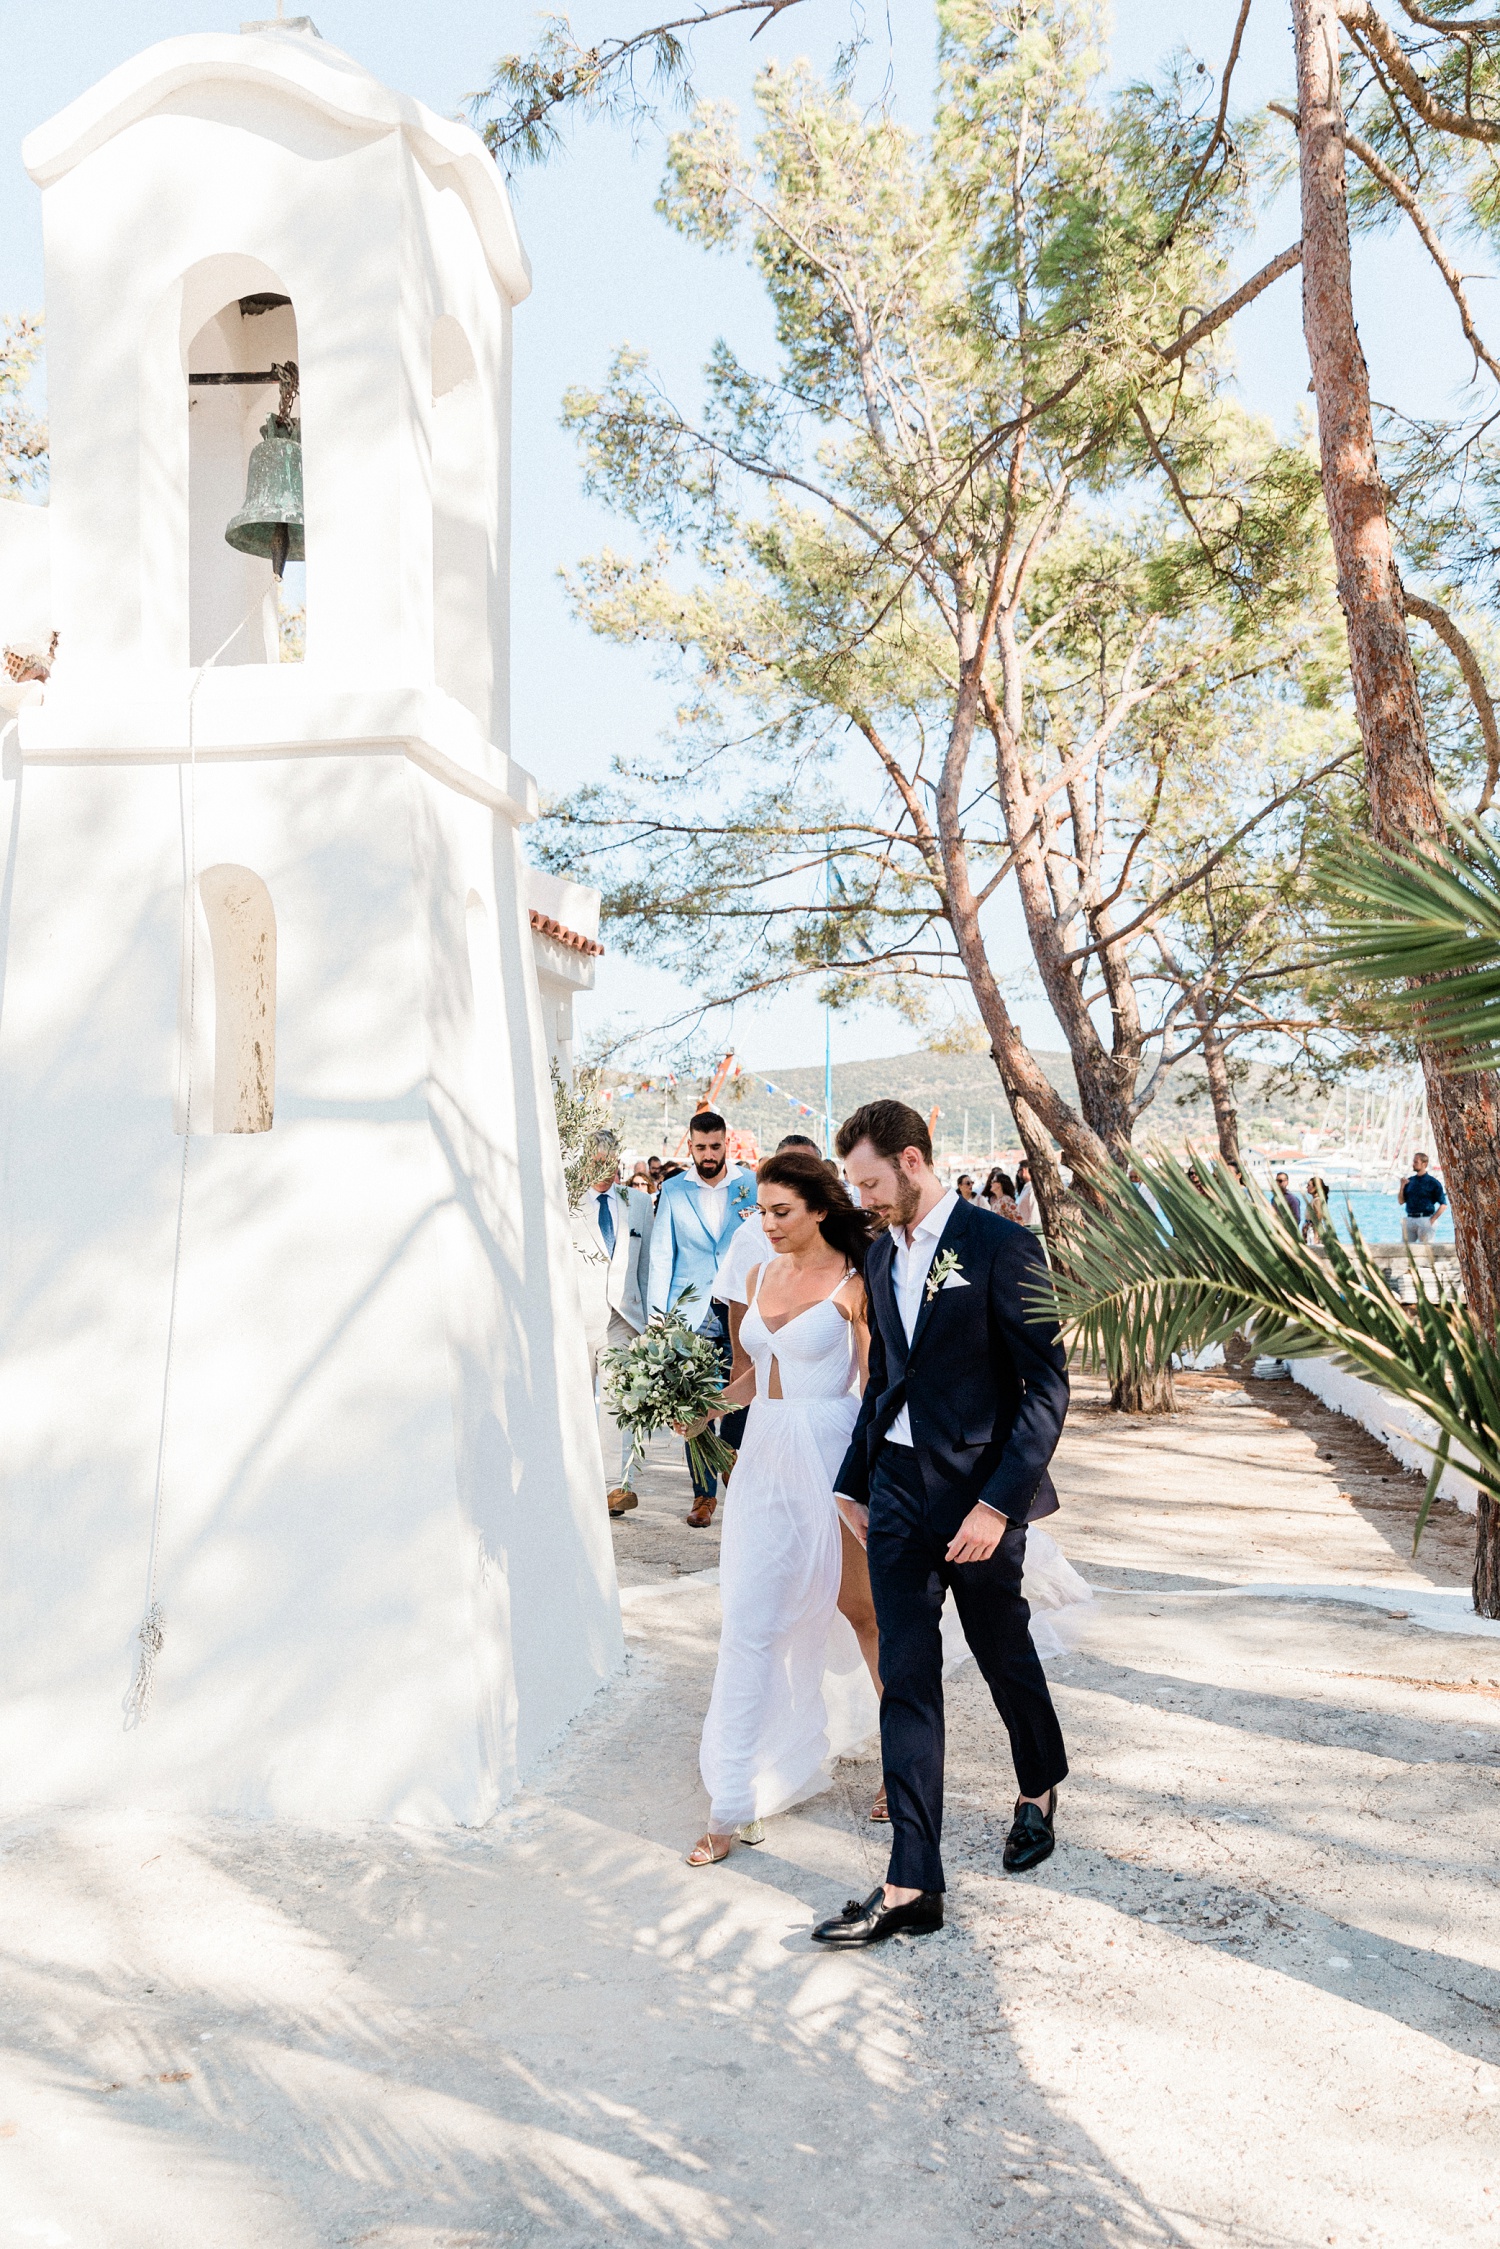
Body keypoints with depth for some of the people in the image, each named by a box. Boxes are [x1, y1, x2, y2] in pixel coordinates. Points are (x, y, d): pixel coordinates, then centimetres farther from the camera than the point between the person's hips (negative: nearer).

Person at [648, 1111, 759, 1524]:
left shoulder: (752, 1185, 6)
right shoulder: (673, 1190, 8)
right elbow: (661, 1255, 8)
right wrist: (657, 1315, 2)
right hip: (691, 1315, 1)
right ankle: (703, 1494, 12)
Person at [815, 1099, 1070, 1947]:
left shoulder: (1001, 1248, -13)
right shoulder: (882, 1257, 9)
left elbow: (1048, 1383, -15)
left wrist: (998, 1502, -20)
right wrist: (855, 1482, 17)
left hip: (978, 1493, -5)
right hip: (897, 1491, 5)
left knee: (1004, 1653, 15)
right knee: (907, 1677, 2)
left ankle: (1041, 1789, 44)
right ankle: (912, 1886, 7)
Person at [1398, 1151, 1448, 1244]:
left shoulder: (1433, 1182, -2)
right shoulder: (1409, 1180, 12)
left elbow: (1443, 1204, -3)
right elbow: (1401, 1201, 11)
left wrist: (1433, 1219, -10)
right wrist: (1402, 1186, -3)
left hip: (1425, 1220, -5)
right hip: (1409, 1219, 5)